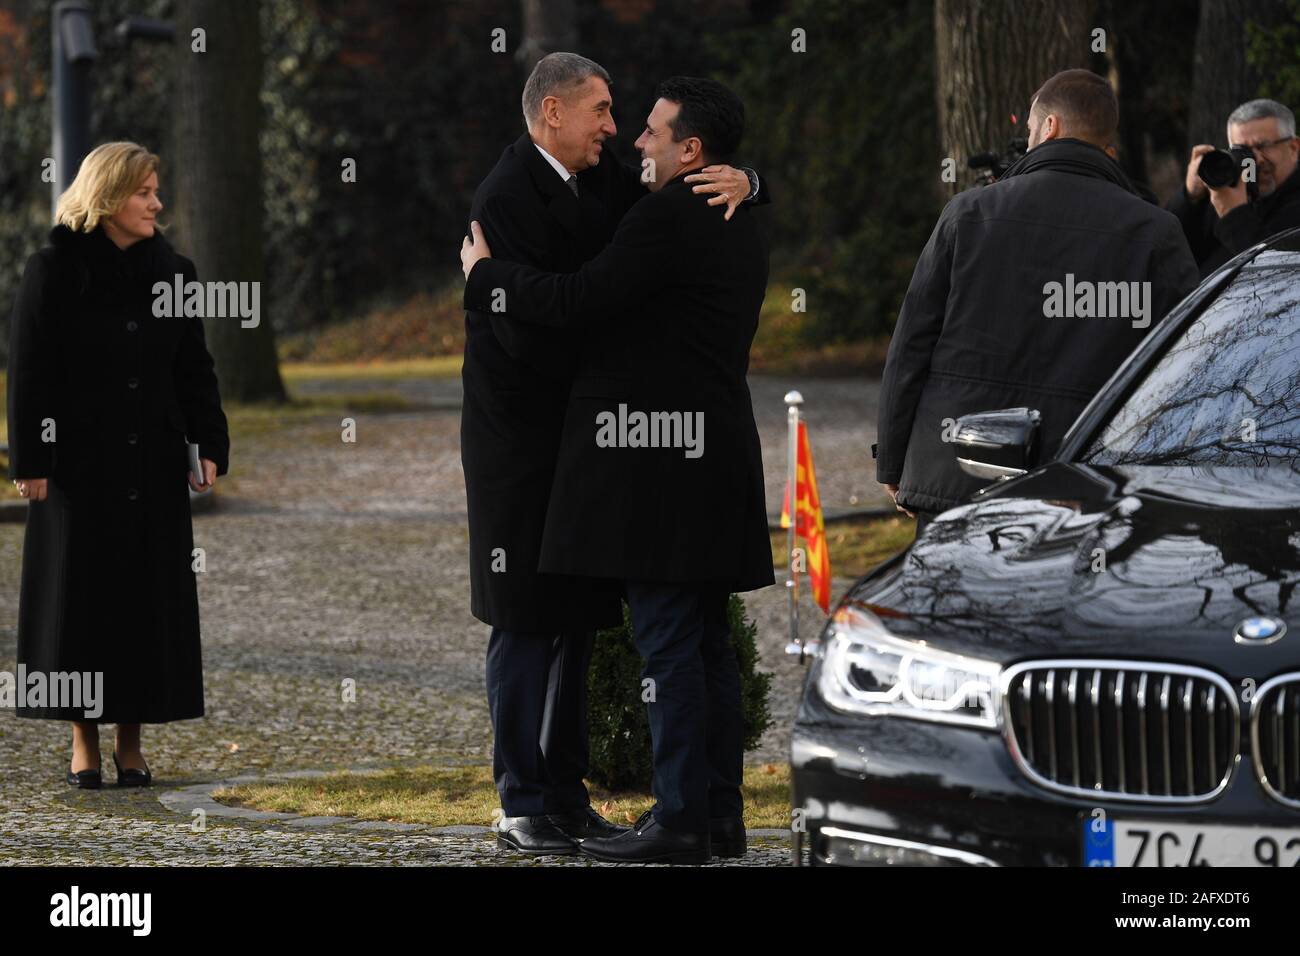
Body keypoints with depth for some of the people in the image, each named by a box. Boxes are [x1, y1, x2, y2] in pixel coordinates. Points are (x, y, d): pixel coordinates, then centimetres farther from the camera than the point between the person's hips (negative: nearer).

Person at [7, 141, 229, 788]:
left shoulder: (171, 273, 7)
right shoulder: (54, 272, -5)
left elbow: (194, 370, 10)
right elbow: (29, 371, -6)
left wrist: (211, 446, -1)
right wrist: (29, 461, -11)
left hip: (153, 468, 4)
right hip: (79, 467, -4)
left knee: (149, 600, 3)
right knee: (80, 596, 0)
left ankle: (131, 742, 11)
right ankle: (84, 743, 7)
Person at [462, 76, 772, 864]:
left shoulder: (670, 217, -14)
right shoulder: (740, 228, 16)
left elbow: (576, 303, -16)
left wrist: (486, 275, -3)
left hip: (659, 464, -9)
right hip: (717, 458, 9)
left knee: (667, 642, -8)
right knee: (707, 643, 12)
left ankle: (681, 819, -8)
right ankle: (721, 813, 13)